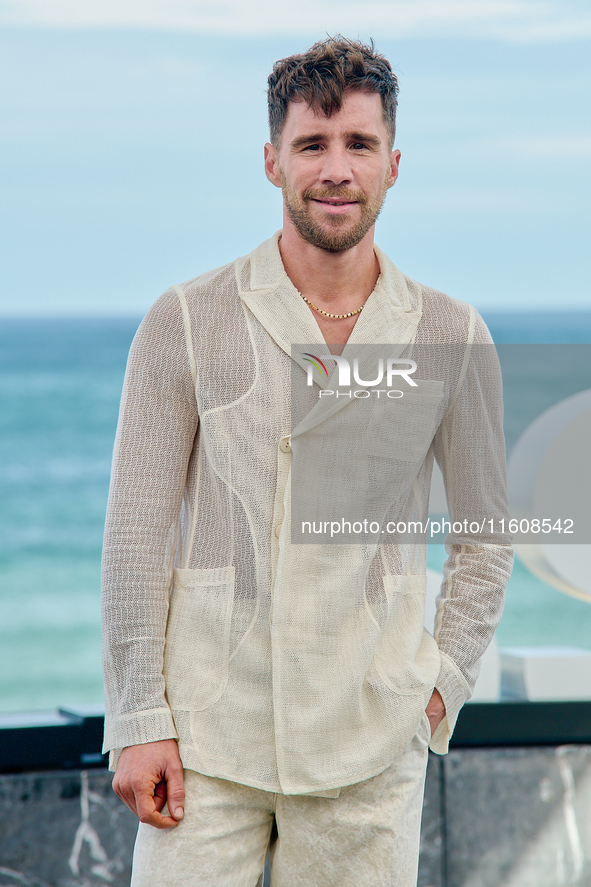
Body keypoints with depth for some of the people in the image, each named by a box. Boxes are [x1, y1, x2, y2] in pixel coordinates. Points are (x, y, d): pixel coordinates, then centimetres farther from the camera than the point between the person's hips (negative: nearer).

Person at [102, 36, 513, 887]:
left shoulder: (450, 337, 4)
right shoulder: (186, 324, -1)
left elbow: (485, 533, 13)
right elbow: (138, 530, -1)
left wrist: (444, 681, 2)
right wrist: (139, 719, -5)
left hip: (368, 743, 1)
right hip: (210, 731, -1)